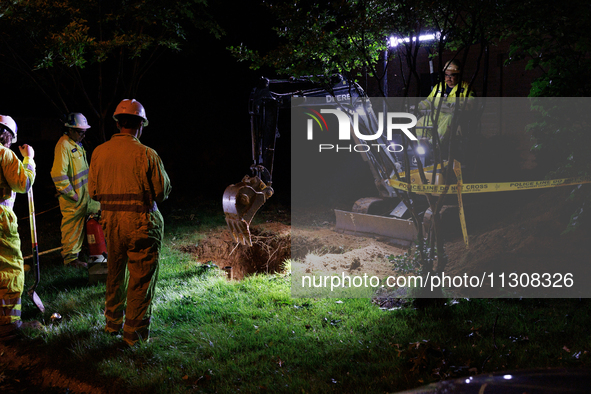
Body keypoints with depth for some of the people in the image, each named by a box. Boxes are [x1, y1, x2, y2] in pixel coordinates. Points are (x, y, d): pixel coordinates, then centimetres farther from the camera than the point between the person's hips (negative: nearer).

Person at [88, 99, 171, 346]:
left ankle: (113, 323, 35)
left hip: (110, 220, 5)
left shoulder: (99, 152, 1)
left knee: (115, 274, 21)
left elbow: (93, 191, 7)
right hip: (141, 223, -5)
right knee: (141, 278, 6)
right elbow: (162, 191, -8)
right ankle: (135, 332, 13)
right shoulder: (145, 154, -14)